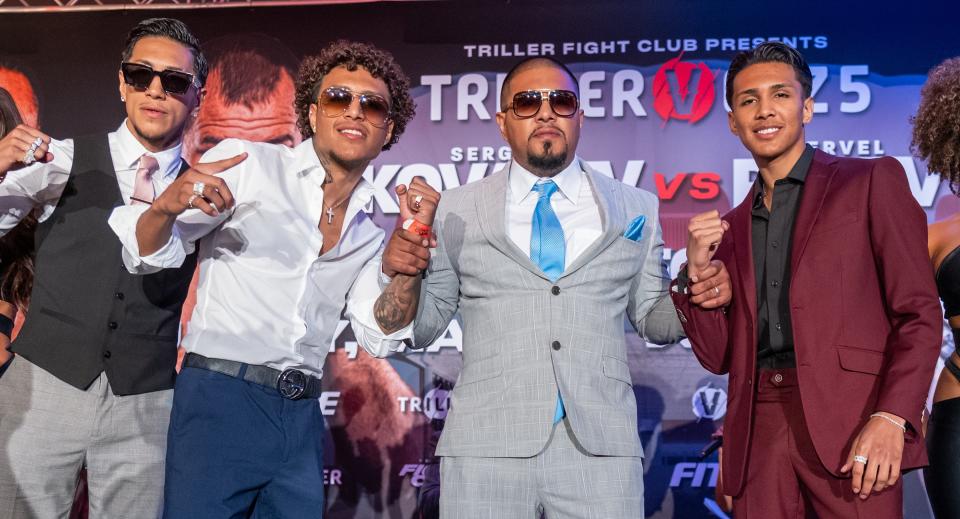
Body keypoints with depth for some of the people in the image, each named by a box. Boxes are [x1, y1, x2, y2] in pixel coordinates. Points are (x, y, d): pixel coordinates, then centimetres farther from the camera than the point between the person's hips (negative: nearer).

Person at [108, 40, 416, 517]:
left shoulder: (372, 226, 11)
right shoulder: (246, 163, -3)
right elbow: (150, 253, -3)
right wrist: (165, 208, -25)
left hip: (303, 417, 5)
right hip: (221, 397, -4)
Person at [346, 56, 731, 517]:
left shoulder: (636, 210, 8)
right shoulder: (455, 211, 5)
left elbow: (652, 317, 14)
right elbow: (421, 328, 8)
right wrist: (402, 276, -11)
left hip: (601, 445, 1)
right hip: (485, 445, 0)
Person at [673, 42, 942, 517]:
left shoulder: (871, 181, 4)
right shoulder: (730, 228, 16)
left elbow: (919, 313, -2)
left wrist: (891, 420, -15)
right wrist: (695, 271, -1)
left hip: (848, 421, -3)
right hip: (758, 431, 4)